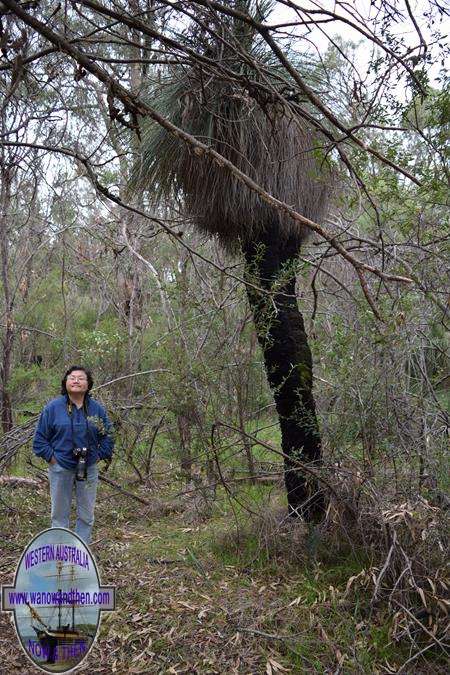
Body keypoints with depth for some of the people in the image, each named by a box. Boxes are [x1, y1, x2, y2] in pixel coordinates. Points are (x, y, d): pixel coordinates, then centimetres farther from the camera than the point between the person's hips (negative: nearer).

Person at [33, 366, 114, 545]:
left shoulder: (97, 409, 3)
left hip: (89, 469, 2)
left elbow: (107, 436, 11)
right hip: (60, 468, -2)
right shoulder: (53, 407, -4)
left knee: (86, 515, 9)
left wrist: (99, 455, 2)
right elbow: (40, 437, 0)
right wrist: (51, 457, -6)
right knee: (59, 514, 7)